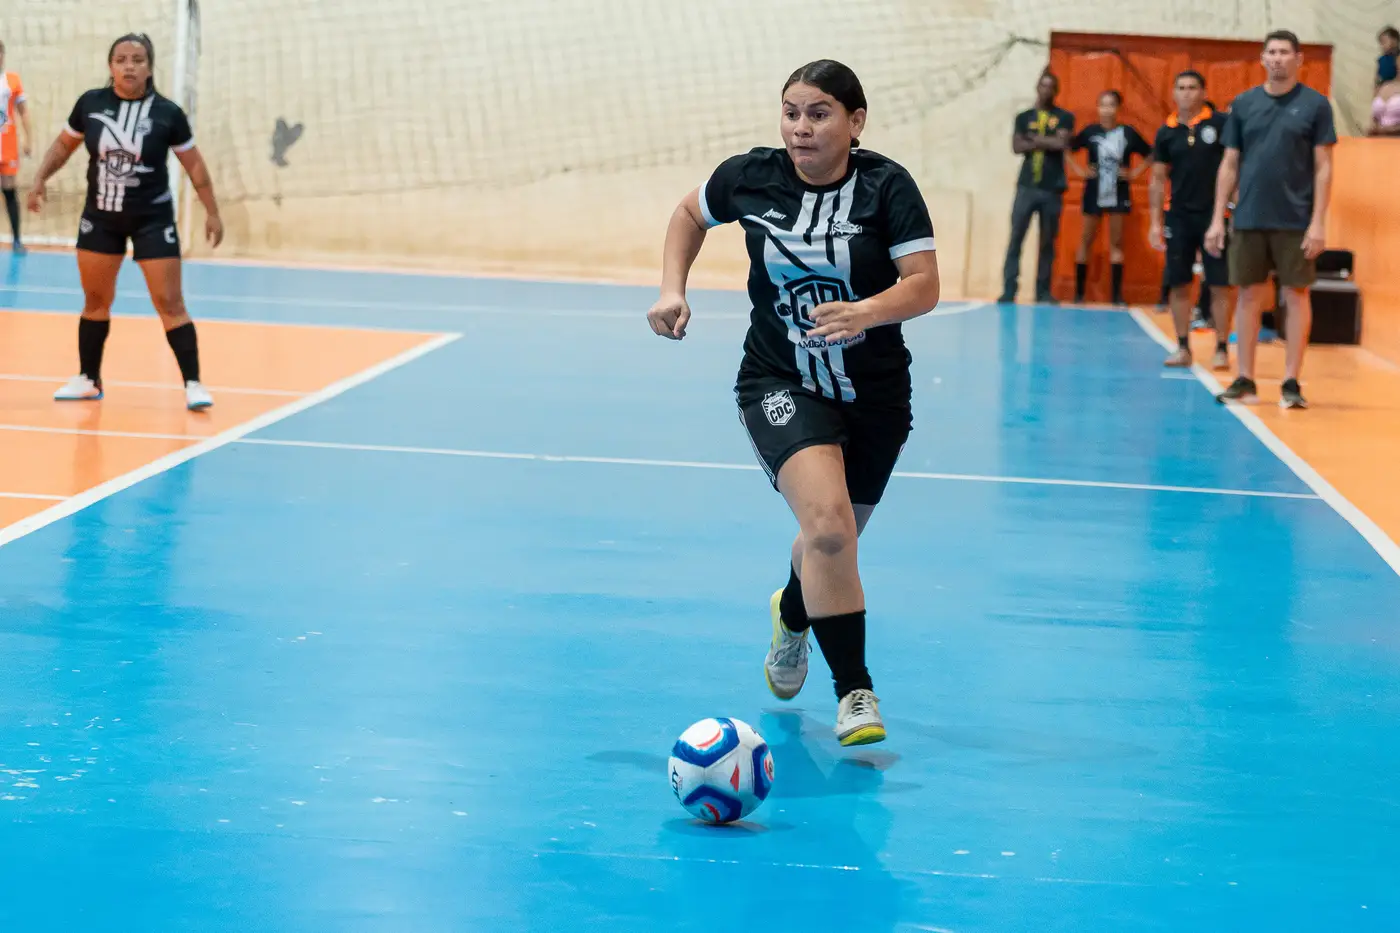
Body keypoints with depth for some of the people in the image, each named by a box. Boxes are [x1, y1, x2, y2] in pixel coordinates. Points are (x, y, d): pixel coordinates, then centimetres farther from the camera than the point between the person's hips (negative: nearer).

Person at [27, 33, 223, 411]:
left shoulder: (167, 113, -12)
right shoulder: (90, 103, -7)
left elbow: (194, 164, -1)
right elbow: (64, 144, 10)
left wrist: (212, 212, -1)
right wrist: (40, 179, -2)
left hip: (152, 218, -3)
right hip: (100, 215, 3)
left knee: (170, 303, -6)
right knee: (95, 300, 12)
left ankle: (193, 384, -1)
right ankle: (88, 380, 25)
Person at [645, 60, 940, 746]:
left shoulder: (887, 186, -11)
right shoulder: (751, 177, -6)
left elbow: (924, 286, -17)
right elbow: (691, 213, 15)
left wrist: (865, 312, -35)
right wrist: (673, 289, 1)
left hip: (874, 394, 1)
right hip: (781, 385, -1)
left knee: (833, 541, 18)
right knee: (827, 522, -26)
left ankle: (792, 614, 55)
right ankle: (855, 691, -19)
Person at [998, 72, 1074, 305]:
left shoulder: (1064, 118, 6)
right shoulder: (1023, 117, 10)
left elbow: (1062, 143, -11)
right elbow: (1017, 146, -3)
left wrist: (1035, 139, -4)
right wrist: (1048, 142, -9)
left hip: (1052, 188, 0)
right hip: (1027, 186, 1)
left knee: (1048, 242, 5)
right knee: (1016, 238, -6)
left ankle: (1043, 292, 11)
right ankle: (1008, 291, -6)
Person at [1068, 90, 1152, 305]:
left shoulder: (1128, 133, -3)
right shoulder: (1090, 132, -3)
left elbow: (1150, 156, 7)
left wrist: (1135, 173, -3)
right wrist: (1078, 170, -2)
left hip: (1119, 194, 0)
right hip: (1094, 192, 0)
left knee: (1116, 243, 2)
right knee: (1086, 240, 5)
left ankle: (1117, 294, 5)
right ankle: (1078, 292, 11)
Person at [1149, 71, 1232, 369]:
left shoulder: (1220, 124, -3)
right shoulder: (1167, 132, 5)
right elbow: (1159, 179, 9)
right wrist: (1156, 222, 5)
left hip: (1213, 214, -3)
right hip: (1179, 216, 3)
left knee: (1218, 286, -3)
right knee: (1178, 285, 4)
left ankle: (1222, 349, 4)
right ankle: (1183, 348, 14)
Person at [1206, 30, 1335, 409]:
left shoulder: (1315, 104, -1)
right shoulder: (1244, 104, 6)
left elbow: (1323, 167, -3)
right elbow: (1230, 164, 9)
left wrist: (1318, 222, -10)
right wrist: (1217, 219, 4)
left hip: (1295, 221, -3)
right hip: (1249, 220, 3)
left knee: (1296, 296, 0)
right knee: (1249, 296, 6)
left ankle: (1292, 383, 6)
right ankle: (1245, 381, 12)